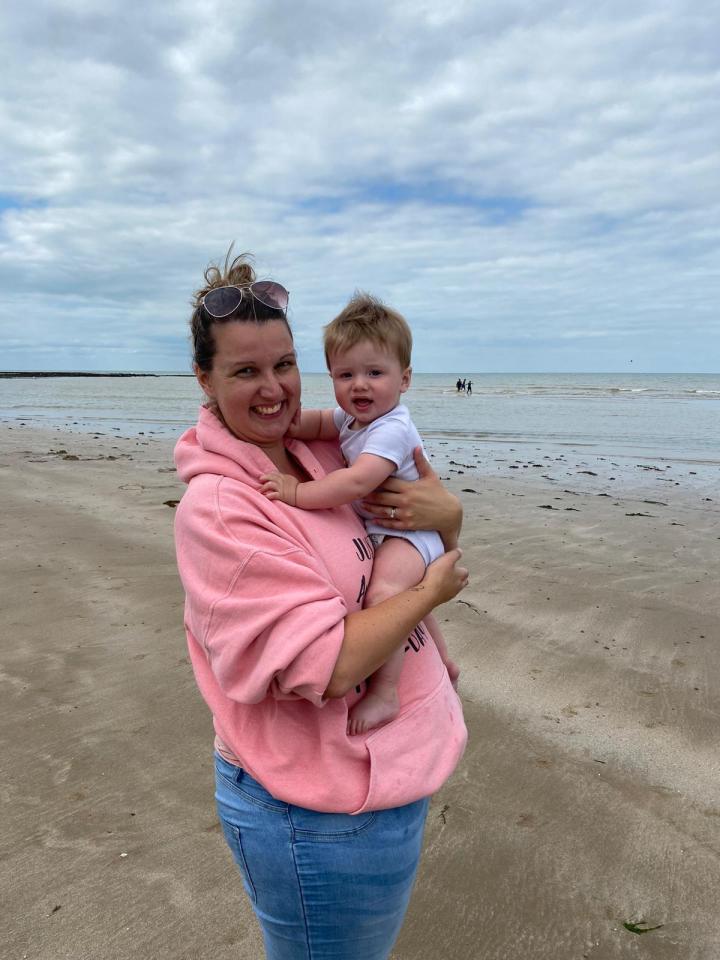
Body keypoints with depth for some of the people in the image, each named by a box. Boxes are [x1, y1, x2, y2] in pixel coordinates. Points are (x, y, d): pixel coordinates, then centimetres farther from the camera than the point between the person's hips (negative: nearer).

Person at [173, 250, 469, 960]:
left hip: (395, 766, 8)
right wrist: (431, 590, -16)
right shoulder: (214, 508, -23)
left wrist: (445, 513, -13)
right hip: (322, 813, -8)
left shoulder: (327, 455, 0)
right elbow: (324, 667, -28)